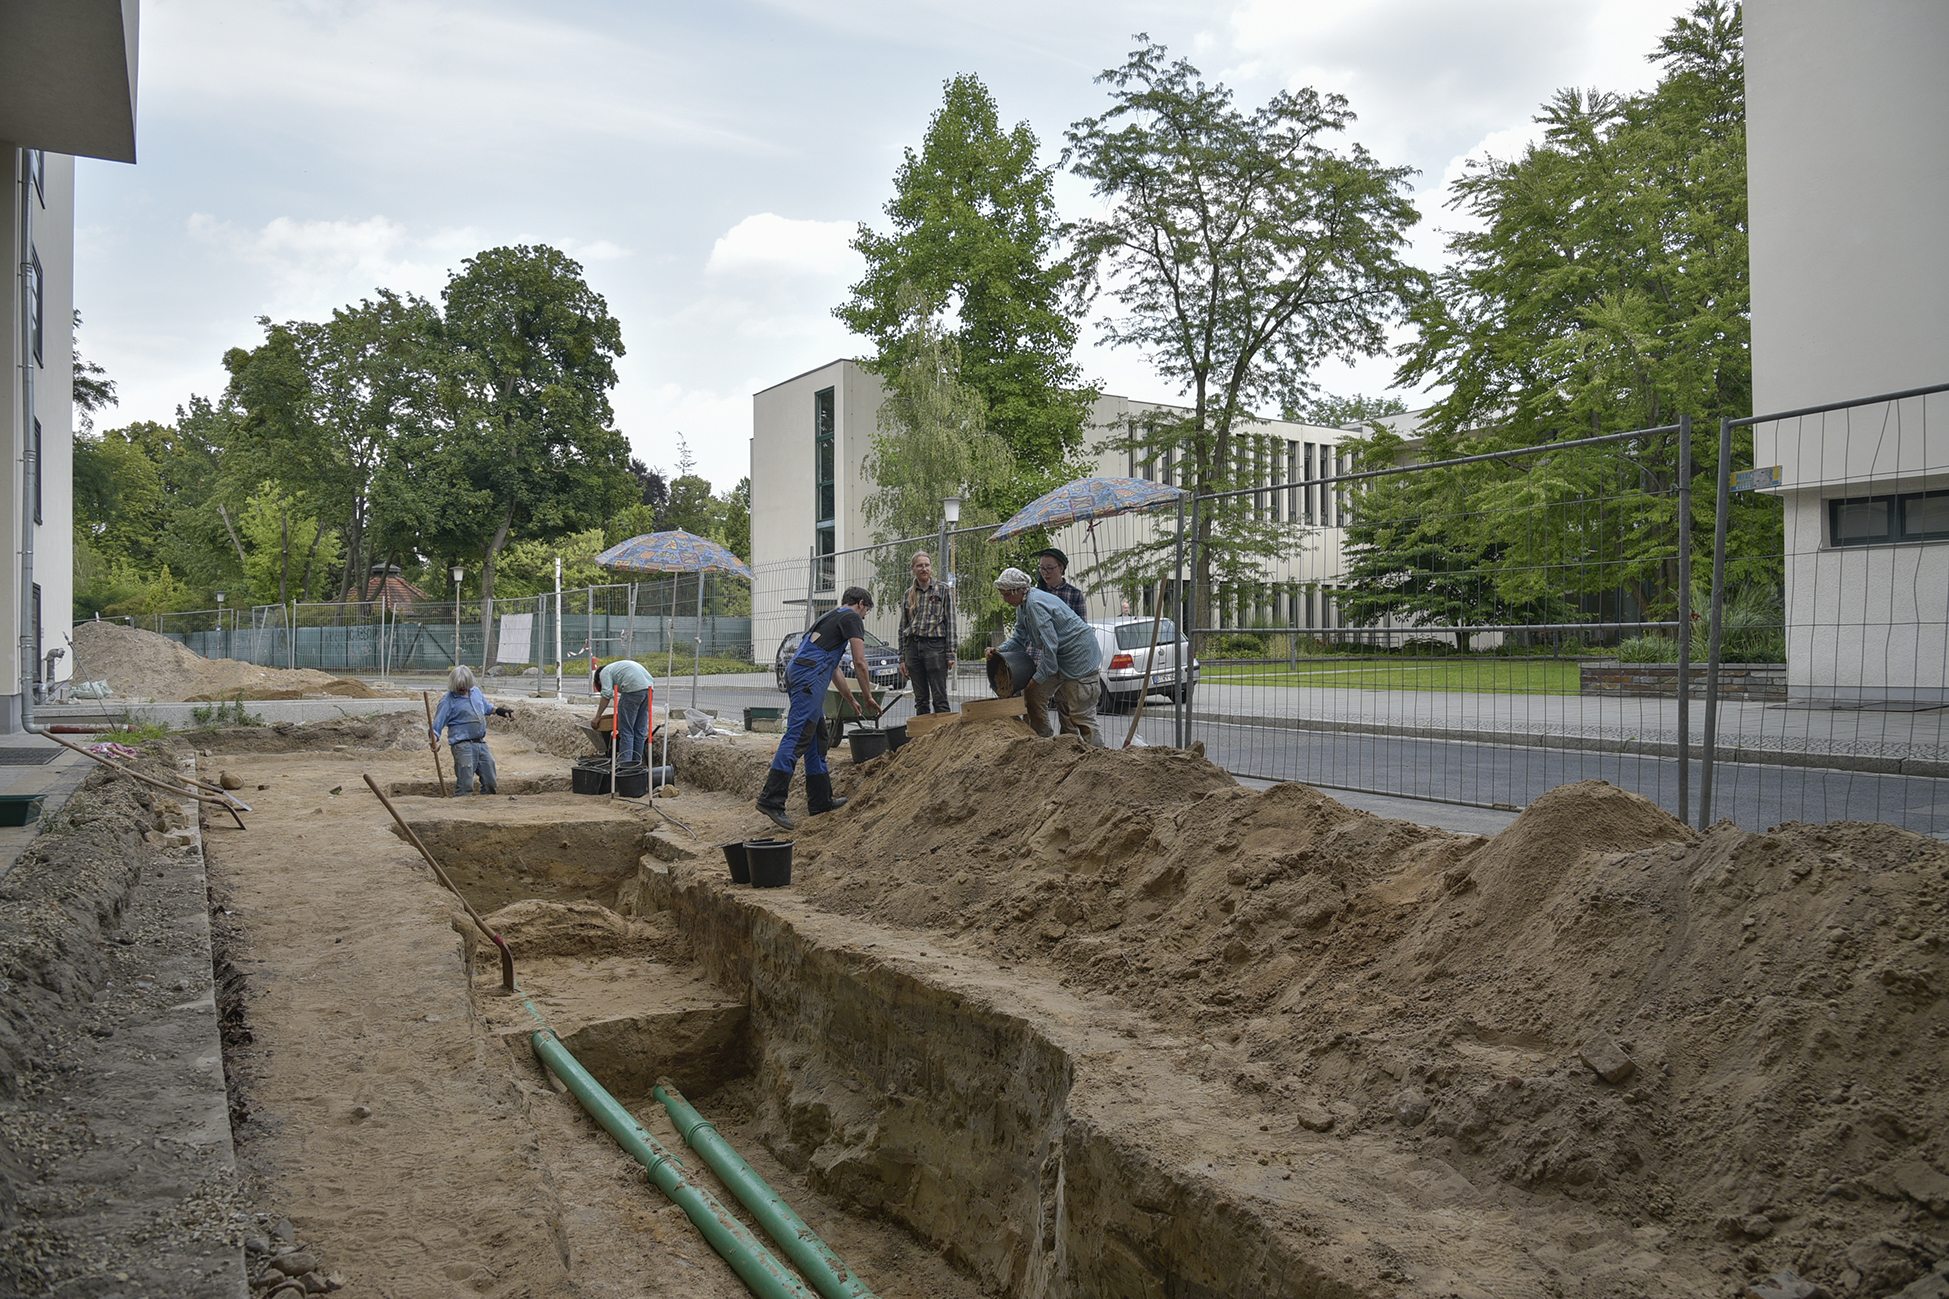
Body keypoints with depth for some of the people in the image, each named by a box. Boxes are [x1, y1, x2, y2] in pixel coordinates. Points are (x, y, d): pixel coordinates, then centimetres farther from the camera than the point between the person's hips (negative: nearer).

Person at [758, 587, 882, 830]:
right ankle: (771, 799, -22)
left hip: (796, 673, 10)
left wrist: (852, 701, 43)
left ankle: (821, 800, 19)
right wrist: (868, 696, 10)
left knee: (816, 739, 14)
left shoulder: (832, 617, 32)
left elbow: (834, 668, 38)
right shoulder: (852, 618, 4)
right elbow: (859, 663, -2)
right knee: (797, 737, -15)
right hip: (810, 675, -10)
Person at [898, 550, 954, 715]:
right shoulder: (908, 594, 14)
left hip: (935, 646, -4)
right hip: (912, 646, 4)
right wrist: (902, 658, 10)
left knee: (940, 699, -6)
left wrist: (950, 654, -6)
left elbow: (950, 622, 1)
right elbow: (903, 627, 15)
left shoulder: (942, 590, 5)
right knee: (920, 699, 6)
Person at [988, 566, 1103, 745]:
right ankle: (1043, 740, 20)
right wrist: (1000, 650, -5)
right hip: (1059, 657, 11)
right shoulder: (1022, 606, 7)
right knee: (1031, 693, 11)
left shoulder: (1036, 605, -25)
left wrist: (1038, 678, -18)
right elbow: (1019, 638, 15)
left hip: (1079, 656, -11)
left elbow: (1050, 645, -26)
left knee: (1081, 714, -9)